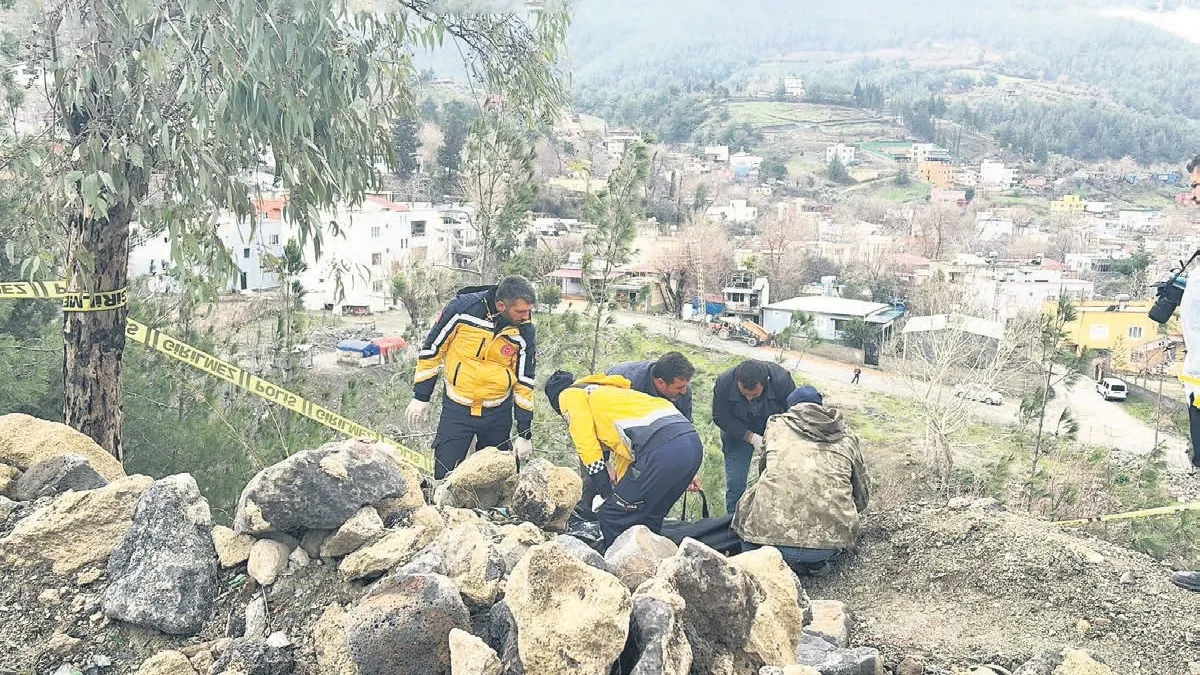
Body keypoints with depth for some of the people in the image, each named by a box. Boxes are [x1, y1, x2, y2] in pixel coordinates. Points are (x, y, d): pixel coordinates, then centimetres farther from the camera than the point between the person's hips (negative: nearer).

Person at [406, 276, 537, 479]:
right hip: (456, 409, -1)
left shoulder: (525, 332, -11)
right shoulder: (463, 308, -17)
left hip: (498, 415, 2)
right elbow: (431, 349, -5)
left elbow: (524, 382, -3)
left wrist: (525, 434, -1)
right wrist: (421, 398, -2)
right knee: (445, 476, 1)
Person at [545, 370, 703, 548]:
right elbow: (623, 450, 39)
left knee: (612, 517, 5)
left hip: (662, 447, -9)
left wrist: (604, 492, 11)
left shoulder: (570, 395, 15)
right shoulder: (604, 392, 38)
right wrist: (621, 490, 43)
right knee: (647, 519, 23)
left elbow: (587, 445, 5)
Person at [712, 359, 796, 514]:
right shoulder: (724, 383, -30)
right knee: (735, 484, -1)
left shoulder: (781, 379, -31)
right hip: (738, 433, 0)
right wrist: (750, 436, -29)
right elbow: (720, 418, -18)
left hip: (773, 431, 0)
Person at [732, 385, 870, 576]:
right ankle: (815, 563, 17)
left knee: (749, 504, 30)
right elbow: (862, 495, 28)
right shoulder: (847, 437, 21)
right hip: (831, 537, 1)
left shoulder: (777, 425, 19)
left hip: (771, 534, -1)